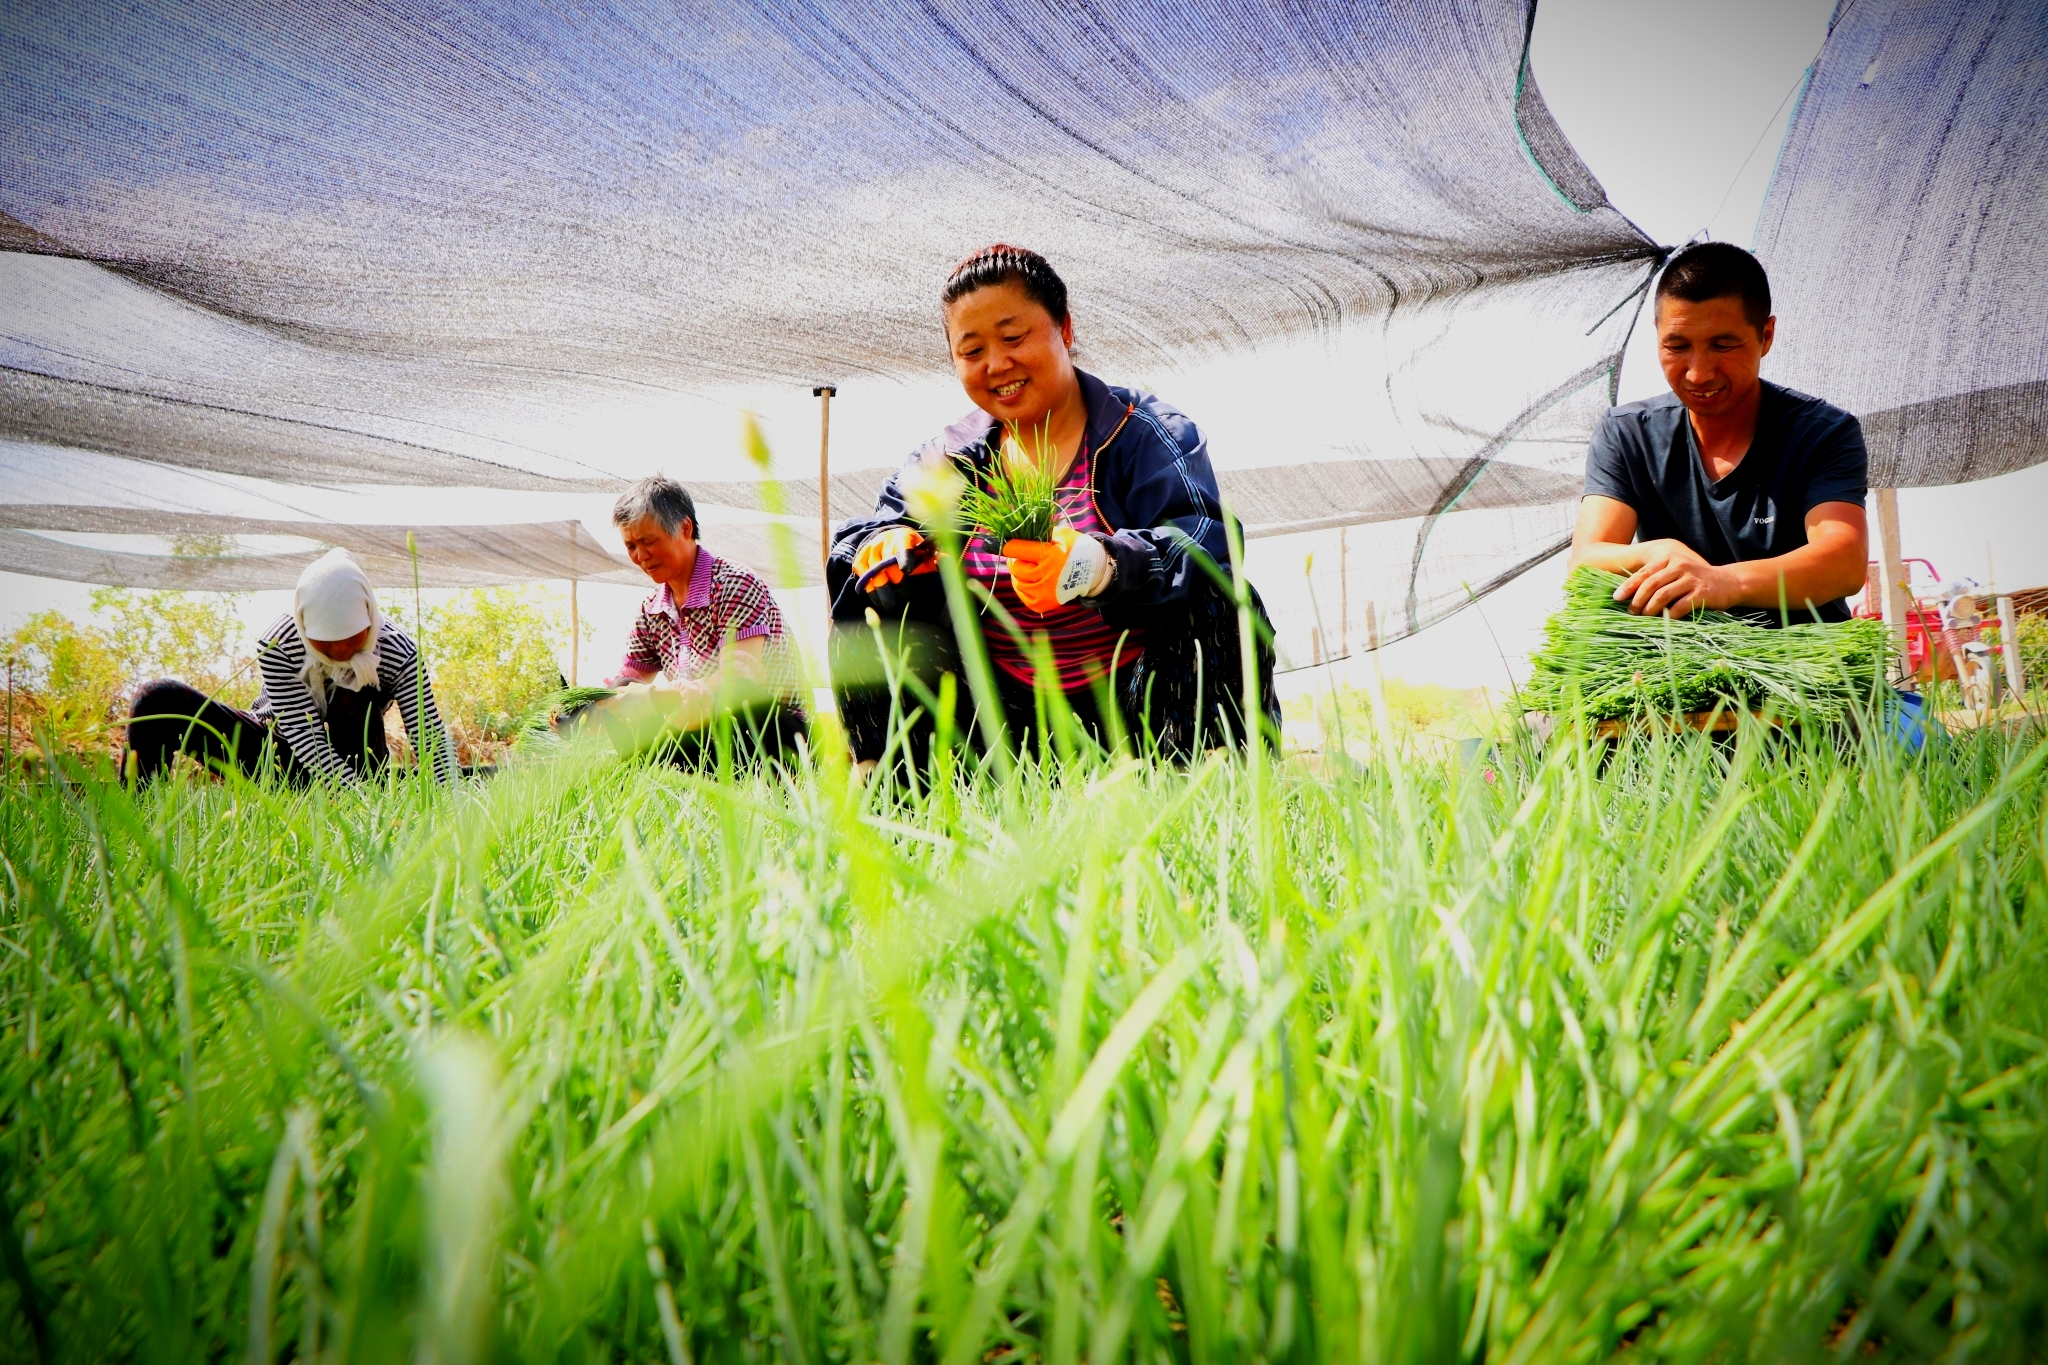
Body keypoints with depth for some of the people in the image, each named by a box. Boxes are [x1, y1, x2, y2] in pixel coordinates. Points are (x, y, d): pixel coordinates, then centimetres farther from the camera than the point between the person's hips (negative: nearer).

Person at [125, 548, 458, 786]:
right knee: (158, 699, -16)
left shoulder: (399, 653, -22)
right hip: (275, 751, 1)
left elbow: (431, 737, -23)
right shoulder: (278, 647, -23)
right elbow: (305, 737, -27)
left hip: (353, 771, -1)